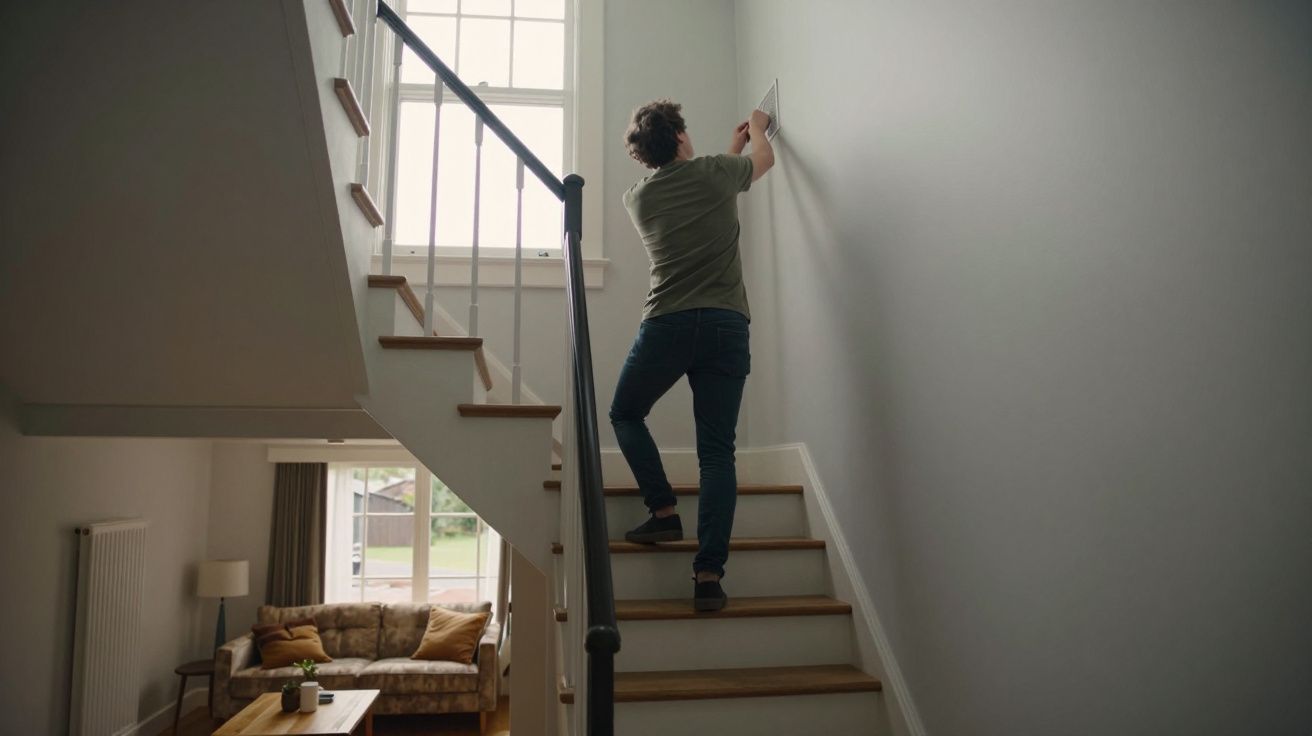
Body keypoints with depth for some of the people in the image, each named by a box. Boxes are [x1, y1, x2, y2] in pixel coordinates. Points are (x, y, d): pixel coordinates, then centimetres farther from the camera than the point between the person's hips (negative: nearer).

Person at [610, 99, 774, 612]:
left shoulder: (637, 197, 14)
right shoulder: (715, 172, 7)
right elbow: (765, 158, 29)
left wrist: (731, 148, 47)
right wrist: (756, 128, 51)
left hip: (667, 324, 1)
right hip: (727, 325, 0)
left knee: (625, 415, 24)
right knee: (717, 452, 0)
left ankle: (664, 511, 12)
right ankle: (708, 575, -5)